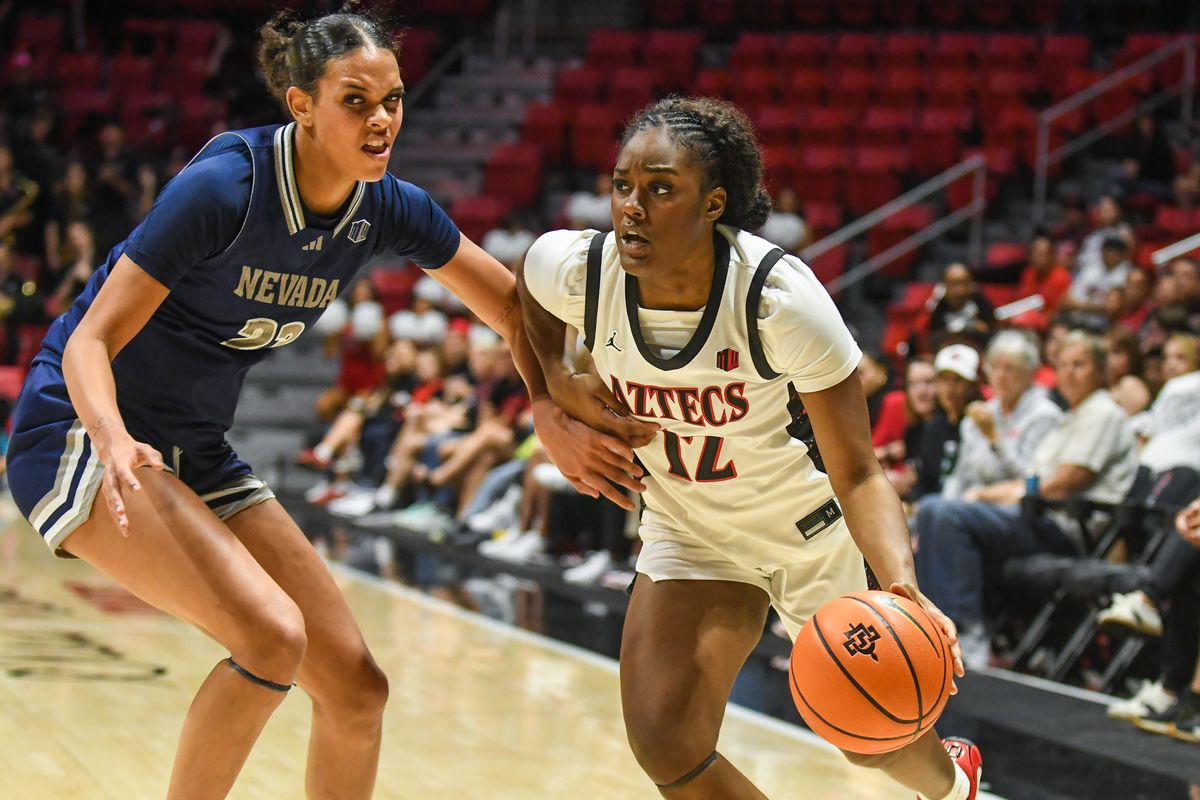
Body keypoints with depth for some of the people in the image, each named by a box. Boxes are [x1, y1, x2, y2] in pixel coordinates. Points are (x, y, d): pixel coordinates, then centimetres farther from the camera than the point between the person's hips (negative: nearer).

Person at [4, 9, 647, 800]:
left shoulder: (389, 208, -5)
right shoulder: (225, 186, -24)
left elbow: (516, 307, 7)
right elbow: (91, 342, -23)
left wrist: (553, 413, -9)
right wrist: (114, 442, -43)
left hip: (198, 453, 7)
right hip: (81, 436, -7)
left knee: (356, 687, 3)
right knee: (271, 637, -28)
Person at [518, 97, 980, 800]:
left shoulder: (781, 298, -33)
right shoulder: (580, 271, -23)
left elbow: (858, 476, -30)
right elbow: (527, 292, 6)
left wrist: (902, 587, -46)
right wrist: (555, 378, -7)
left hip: (807, 526, -3)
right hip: (687, 527, 3)